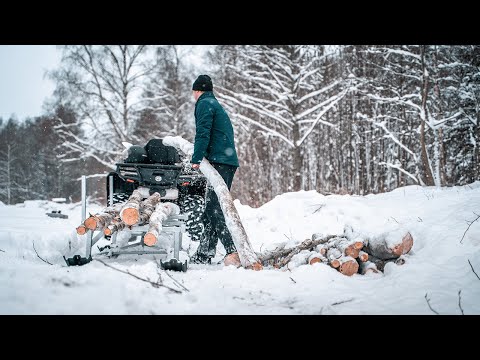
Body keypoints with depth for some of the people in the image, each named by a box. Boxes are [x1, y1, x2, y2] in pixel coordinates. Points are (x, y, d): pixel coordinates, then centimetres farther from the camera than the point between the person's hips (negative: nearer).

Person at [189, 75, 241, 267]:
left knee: (215, 209, -15)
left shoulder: (204, 104, -1)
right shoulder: (217, 106, 28)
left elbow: (203, 133, -14)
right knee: (211, 209, 12)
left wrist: (196, 159, -15)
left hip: (218, 162, -10)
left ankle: (234, 252, -25)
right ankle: (204, 255, 17)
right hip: (229, 161, 10)